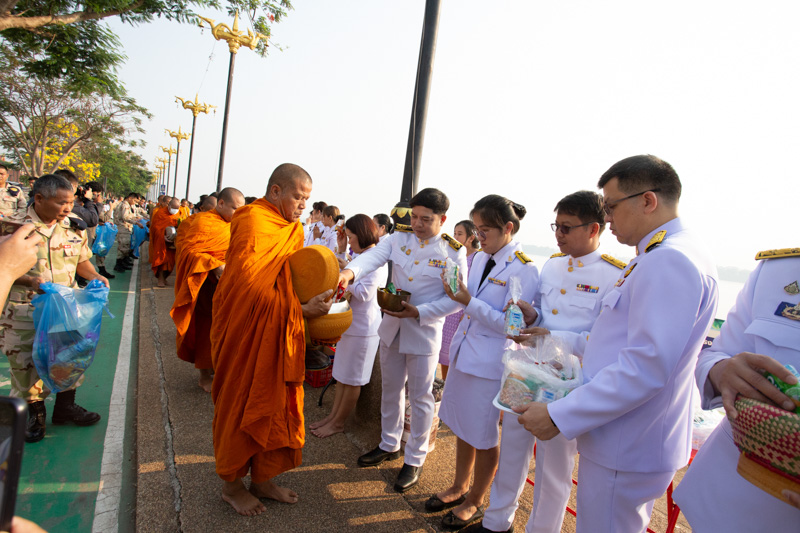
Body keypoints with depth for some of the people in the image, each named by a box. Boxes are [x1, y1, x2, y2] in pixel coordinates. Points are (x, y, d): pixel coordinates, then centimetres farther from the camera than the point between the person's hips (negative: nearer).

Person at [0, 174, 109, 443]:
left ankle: (65, 406, 33)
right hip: (24, 311, -4)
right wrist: (30, 281, -26)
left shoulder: (74, 227, 2)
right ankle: (35, 413, 29)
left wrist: (95, 276, -7)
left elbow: (82, 261, 12)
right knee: (26, 361, 8)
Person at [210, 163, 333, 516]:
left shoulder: (291, 229, 11)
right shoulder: (253, 222, -16)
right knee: (243, 404, 8)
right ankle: (231, 484, 29)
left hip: (279, 335, 8)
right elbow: (252, 288, -22)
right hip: (249, 335, -8)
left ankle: (262, 478, 32)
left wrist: (314, 300, 0)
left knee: (276, 403, 14)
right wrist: (301, 309, -21)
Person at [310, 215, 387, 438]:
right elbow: (348, 289, 16)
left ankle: (338, 422, 20)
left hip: (363, 325, -9)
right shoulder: (359, 256, 11)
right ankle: (333, 415, 29)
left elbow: (365, 293, -24)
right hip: (349, 321, 9)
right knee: (341, 375, 17)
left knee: (351, 379, 6)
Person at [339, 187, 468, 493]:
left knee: (420, 398, 9)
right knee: (390, 389, 19)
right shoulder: (400, 237, -1)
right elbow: (374, 256, -18)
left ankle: (414, 459, 28)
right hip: (392, 327, 5)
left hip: (424, 332, -4)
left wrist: (419, 312, -23)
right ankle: (389, 445, 40)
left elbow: (455, 299, -12)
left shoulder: (454, 252, -11)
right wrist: (350, 272, -39)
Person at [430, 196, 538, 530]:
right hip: (463, 352, 7)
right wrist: (456, 293, -2)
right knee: (462, 427, 21)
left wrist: (470, 303, -23)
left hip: (490, 363, -7)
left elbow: (511, 324, -19)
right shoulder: (480, 258, 6)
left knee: (484, 437, 11)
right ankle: (459, 488, 42)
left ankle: (475, 502, 33)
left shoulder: (524, 270, -17)